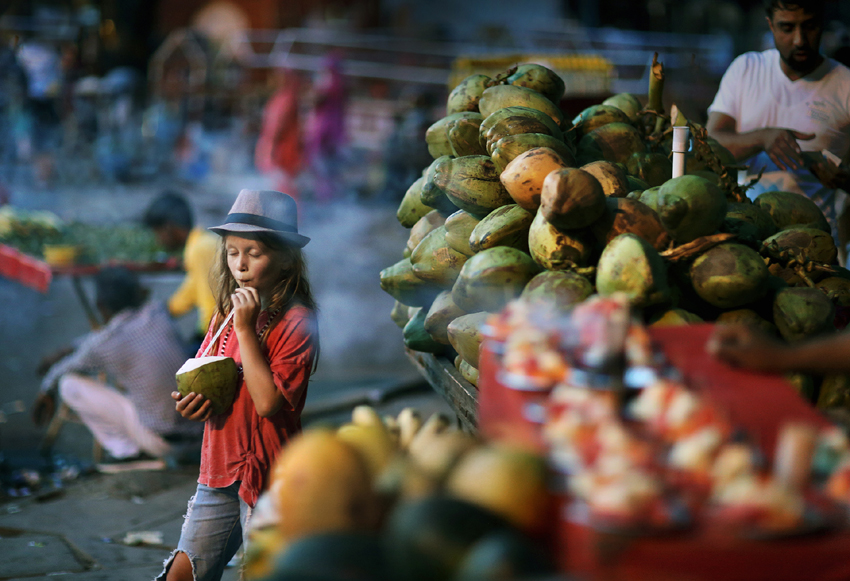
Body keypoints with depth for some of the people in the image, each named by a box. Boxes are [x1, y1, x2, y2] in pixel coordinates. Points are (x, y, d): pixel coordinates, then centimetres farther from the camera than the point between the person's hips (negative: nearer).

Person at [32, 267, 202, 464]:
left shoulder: (99, 345, -13)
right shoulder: (158, 312, 0)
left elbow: (59, 373, 9)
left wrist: (46, 392, 31)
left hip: (155, 437, -6)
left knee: (70, 384, 1)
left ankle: (128, 450, 3)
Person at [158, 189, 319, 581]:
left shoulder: (296, 320, -14)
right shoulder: (226, 312, 8)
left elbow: (268, 402, -23)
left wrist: (246, 329, -22)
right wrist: (192, 405, -3)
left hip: (267, 476, -7)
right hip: (219, 471, 7)